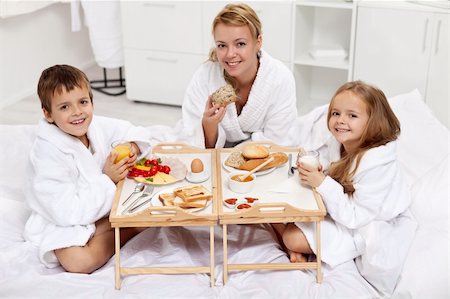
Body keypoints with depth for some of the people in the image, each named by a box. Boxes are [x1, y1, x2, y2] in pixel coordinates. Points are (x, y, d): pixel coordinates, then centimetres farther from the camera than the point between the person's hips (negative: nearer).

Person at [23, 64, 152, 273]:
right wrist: (108, 179, -26)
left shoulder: (97, 126, -10)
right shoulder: (48, 154, -27)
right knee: (77, 262, -32)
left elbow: (132, 132, 9)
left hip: (105, 206, 6)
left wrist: (133, 148, -16)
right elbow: (67, 212, -30)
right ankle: (128, 230, -10)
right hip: (63, 224, -5)